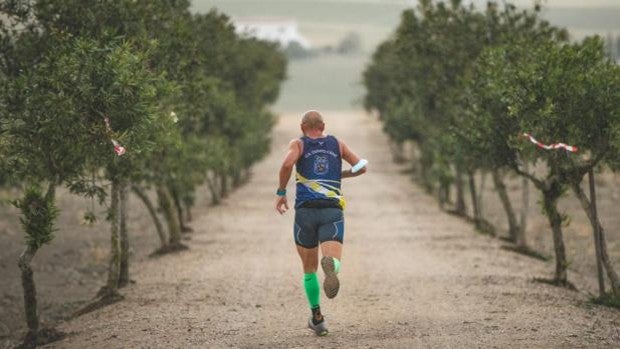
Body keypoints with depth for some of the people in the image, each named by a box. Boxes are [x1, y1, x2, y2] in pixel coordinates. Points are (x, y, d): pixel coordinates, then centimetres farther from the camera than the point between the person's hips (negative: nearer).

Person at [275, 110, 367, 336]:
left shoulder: (299, 144, 8)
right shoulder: (337, 144, 16)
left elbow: (287, 164, -13)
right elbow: (361, 167, 20)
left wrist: (281, 193, -2)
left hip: (305, 210, 0)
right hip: (333, 211, 0)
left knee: (309, 270, 16)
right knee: (333, 260, -17)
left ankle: (317, 319, 18)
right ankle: (330, 266, -54)